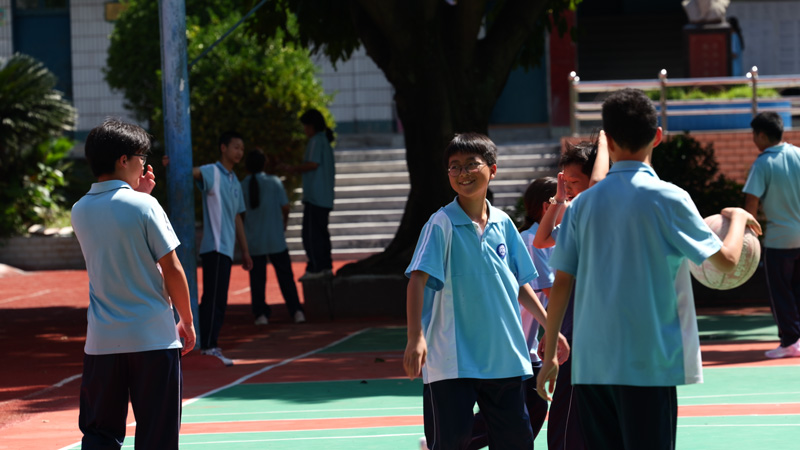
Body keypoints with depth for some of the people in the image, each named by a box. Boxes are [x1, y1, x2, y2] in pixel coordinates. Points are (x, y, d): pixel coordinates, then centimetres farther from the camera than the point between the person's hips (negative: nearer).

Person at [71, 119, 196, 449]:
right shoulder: (144, 205, -10)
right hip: (153, 338, -4)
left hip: (101, 343, 4)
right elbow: (172, 270, -9)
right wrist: (187, 322, 2)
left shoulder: (79, 211, 5)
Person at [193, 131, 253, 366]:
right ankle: (209, 346, -16)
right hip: (214, 247, -8)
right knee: (214, 298, -13)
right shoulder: (212, 172, -4)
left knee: (217, 300, 9)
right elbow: (191, 172, -24)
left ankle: (208, 344, 12)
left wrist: (245, 250, 25)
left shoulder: (234, 182, 20)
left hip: (226, 249, 8)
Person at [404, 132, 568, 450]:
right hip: (452, 361, -5)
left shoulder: (503, 224, 9)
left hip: (505, 358, 5)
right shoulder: (442, 224, -7)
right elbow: (417, 279, -16)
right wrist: (415, 337, -28)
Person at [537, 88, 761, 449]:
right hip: (648, 363, -4)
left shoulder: (582, 204, 5)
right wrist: (738, 219, 17)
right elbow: (726, 260, -4)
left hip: (590, 364, 4)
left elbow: (561, 284, 5)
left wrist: (549, 355, 13)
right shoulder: (667, 198, -7)